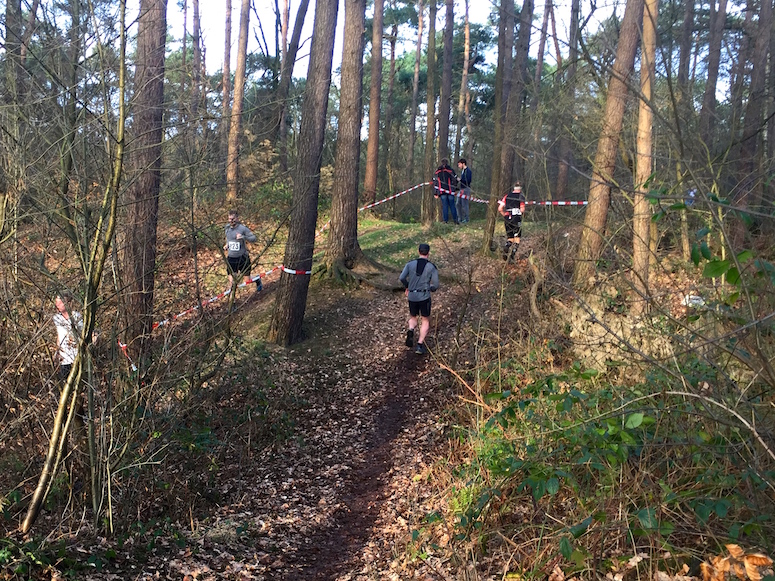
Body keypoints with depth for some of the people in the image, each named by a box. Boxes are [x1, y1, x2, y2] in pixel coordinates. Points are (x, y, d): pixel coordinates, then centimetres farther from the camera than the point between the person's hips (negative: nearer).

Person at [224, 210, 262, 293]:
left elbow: (254, 238, -13)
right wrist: (226, 245, 6)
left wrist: (244, 237, -30)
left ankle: (258, 280, 38)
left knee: (247, 281, 5)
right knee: (231, 282, 0)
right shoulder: (227, 227, 4)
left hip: (242, 258, -4)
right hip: (231, 258, 4)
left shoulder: (243, 228, -13)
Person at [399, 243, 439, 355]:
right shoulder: (432, 267, -3)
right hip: (424, 297, -2)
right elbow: (435, 285, -4)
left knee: (413, 317, 25)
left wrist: (407, 287, 13)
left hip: (412, 296, 2)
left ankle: (411, 331, -7)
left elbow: (402, 278, -7)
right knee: (425, 321, 13)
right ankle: (420, 345, 1)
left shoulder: (410, 264, 2)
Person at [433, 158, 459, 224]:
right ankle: (455, 219, 4)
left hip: (442, 191, 2)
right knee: (452, 205, 5)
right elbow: (455, 180, -4)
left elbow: (435, 182, 9)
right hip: (450, 191, -2)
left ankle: (445, 220, 0)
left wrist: (436, 193, 11)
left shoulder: (437, 172, 9)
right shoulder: (451, 170, -1)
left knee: (444, 206, 4)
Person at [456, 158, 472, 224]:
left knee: (464, 204, -6)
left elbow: (468, 181, -19)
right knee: (458, 204, 10)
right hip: (462, 189, 10)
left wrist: (460, 179, -14)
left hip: (466, 189, -9)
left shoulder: (468, 170, -12)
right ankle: (460, 218, 18)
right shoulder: (462, 171, 16)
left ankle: (466, 219, 1)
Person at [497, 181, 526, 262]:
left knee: (510, 237, 14)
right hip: (517, 219, -3)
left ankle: (507, 246, -18)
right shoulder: (521, 197, -1)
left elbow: (500, 208, 2)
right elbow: (522, 210, -11)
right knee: (517, 237, 11)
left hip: (507, 219, 3)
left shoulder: (507, 196, 10)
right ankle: (513, 253, -5)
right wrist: (522, 212, 12)